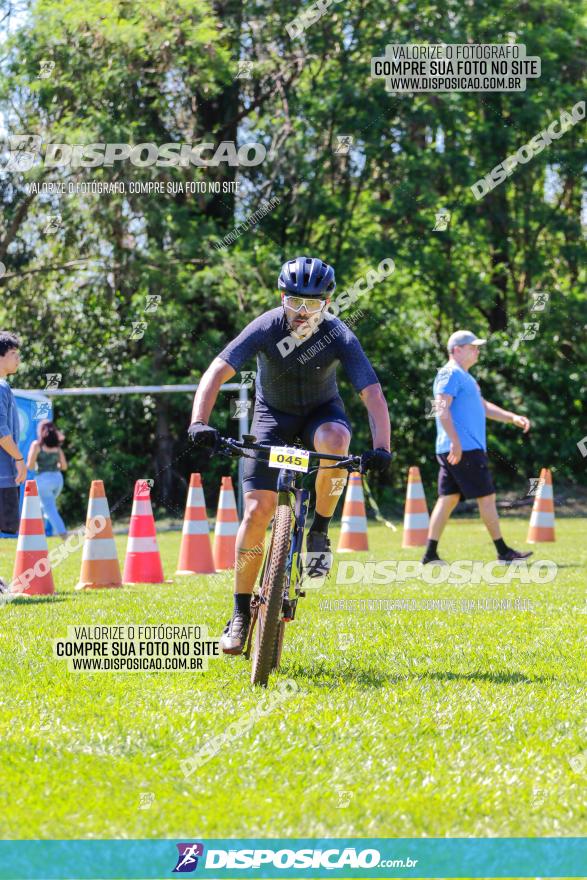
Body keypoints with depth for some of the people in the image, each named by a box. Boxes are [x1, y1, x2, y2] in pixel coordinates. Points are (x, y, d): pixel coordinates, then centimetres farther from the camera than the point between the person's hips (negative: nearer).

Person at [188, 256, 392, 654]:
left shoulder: (338, 336, -24)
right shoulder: (266, 327, -24)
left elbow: (373, 393, -29)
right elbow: (217, 371, -29)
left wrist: (381, 448, -44)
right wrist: (199, 422, -45)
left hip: (321, 411, 0)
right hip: (274, 413, 0)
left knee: (335, 439, -38)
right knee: (257, 510, -13)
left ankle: (320, 531, -16)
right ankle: (241, 611, 0)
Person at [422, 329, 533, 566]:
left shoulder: (464, 377, 24)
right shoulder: (451, 374, -9)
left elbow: (483, 406, 29)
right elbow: (442, 408, -19)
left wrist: (512, 418, 17)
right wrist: (455, 441, -25)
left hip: (467, 449, 10)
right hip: (464, 449, -10)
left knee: (448, 499, 7)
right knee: (487, 496, -5)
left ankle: (430, 553, 5)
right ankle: (503, 552, -1)